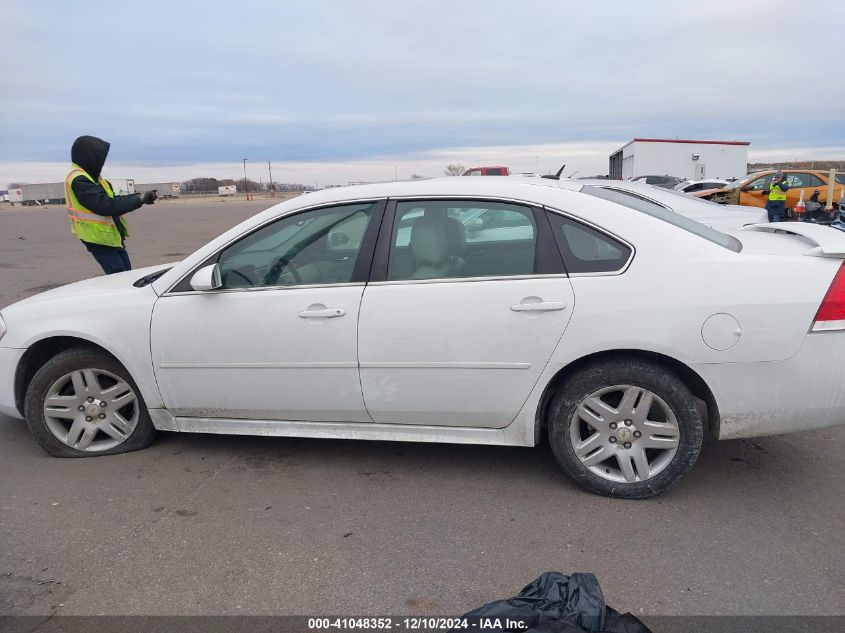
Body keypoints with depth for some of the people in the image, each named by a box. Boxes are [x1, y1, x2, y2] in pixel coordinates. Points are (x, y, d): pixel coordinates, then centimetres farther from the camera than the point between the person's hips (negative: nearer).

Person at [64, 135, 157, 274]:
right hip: (98, 238, -10)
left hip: (112, 236, 10)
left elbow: (111, 199, 11)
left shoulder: (90, 176, 10)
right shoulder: (79, 181, -21)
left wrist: (139, 197, -3)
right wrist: (139, 200, -22)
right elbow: (106, 206, -28)